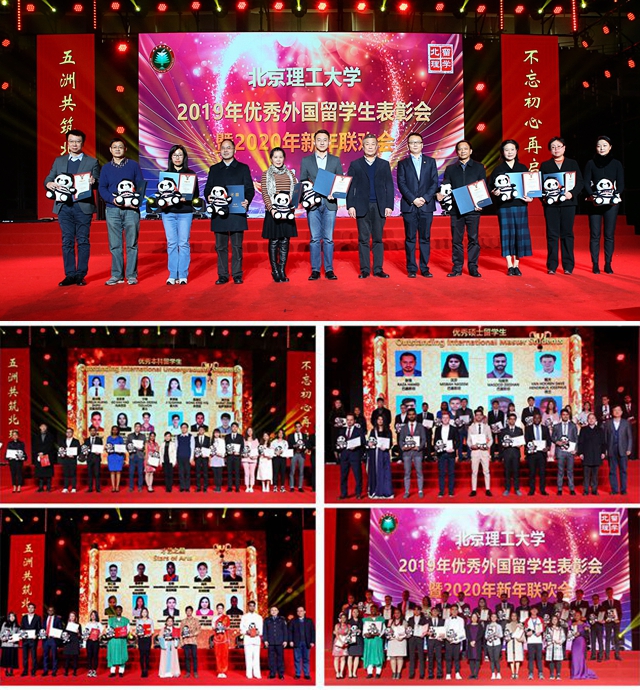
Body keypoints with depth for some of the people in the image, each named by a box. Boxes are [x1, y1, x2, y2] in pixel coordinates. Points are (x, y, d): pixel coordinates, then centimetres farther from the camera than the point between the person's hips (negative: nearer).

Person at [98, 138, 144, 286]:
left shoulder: (133, 165, 7)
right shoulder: (106, 168, 11)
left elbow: (141, 185, 3)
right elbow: (102, 188, 5)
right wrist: (112, 199, -13)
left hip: (131, 209, -2)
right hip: (112, 210, 2)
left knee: (132, 244, -1)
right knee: (115, 245, 2)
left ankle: (132, 275, 4)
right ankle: (117, 275, 8)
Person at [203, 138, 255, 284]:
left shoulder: (243, 168, 9)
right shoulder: (214, 169, 16)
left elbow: (250, 189, 4)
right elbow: (207, 189, 12)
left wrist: (247, 200, -16)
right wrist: (209, 197, -11)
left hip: (237, 213, -2)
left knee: (237, 246, 0)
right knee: (220, 246, 4)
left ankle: (237, 275, 6)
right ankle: (222, 275, 10)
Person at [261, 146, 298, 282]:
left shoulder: (290, 174, 10)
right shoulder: (266, 174, 2)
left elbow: (295, 192, 8)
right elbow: (265, 194, -5)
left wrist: (292, 207, -8)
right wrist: (271, 209, -18)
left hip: (287, 212, 3)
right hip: (273, 212, -3)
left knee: (285, 242, 3)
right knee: (274, 242, 0)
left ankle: (282, 271, 9)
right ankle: (275, 271, 6)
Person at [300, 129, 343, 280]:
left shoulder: (335, 160, 11)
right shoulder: (306, 161, 10)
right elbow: (302, 182, 9)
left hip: (330, 204, 0)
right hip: (313, 204, 0)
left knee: (328, 238, 0)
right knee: (315, 238, 0)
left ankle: (329, 270, 3)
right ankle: (315, 270, 3)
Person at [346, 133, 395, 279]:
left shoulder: (384, 164, 11)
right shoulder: (355, 164, 9)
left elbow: (389, 186, 7)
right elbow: (350, 187, 4)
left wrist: (389, 206, -2)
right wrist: (350, 205, -6)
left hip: (379, 207, 1)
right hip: (362, 207, -1)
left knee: (378, 239, 3)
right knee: (363, 239, 0)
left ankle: (378, 269, 6)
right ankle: (364, 270, 4)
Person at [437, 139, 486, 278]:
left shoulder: (479, 167, 8)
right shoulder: (450, 169, 12)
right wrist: (440, 194, -16)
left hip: (473, 209, -1)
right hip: (456, 209, 1)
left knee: (473, 239, 0)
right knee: (456, 240, 3)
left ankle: (473, 268, 6)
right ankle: (457, 268, 8)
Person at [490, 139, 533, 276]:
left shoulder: (523, 168, 10)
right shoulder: (498, 169, 6)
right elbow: (491, 187, 4)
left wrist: (530, 197, -6)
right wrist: (494, 192, -17)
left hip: (520, 205, 1)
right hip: (504, 206, -1)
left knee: (520, 234, 0)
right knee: (507, 234, -1)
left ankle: (516, 265, 9)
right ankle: (509, 266, 5)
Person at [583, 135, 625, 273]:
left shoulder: (616, 164, 8)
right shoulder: (590, 163, 7)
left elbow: (621, 184, 5)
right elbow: (586, 183, 2)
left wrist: (615, 196, -13)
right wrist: (592, 196, -16)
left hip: (612, 203, 0)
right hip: (595, 203, 0)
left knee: (609, 235, 0)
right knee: (595, 235, -3)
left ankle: (608, 264, 6)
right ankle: (595, 265, 2)